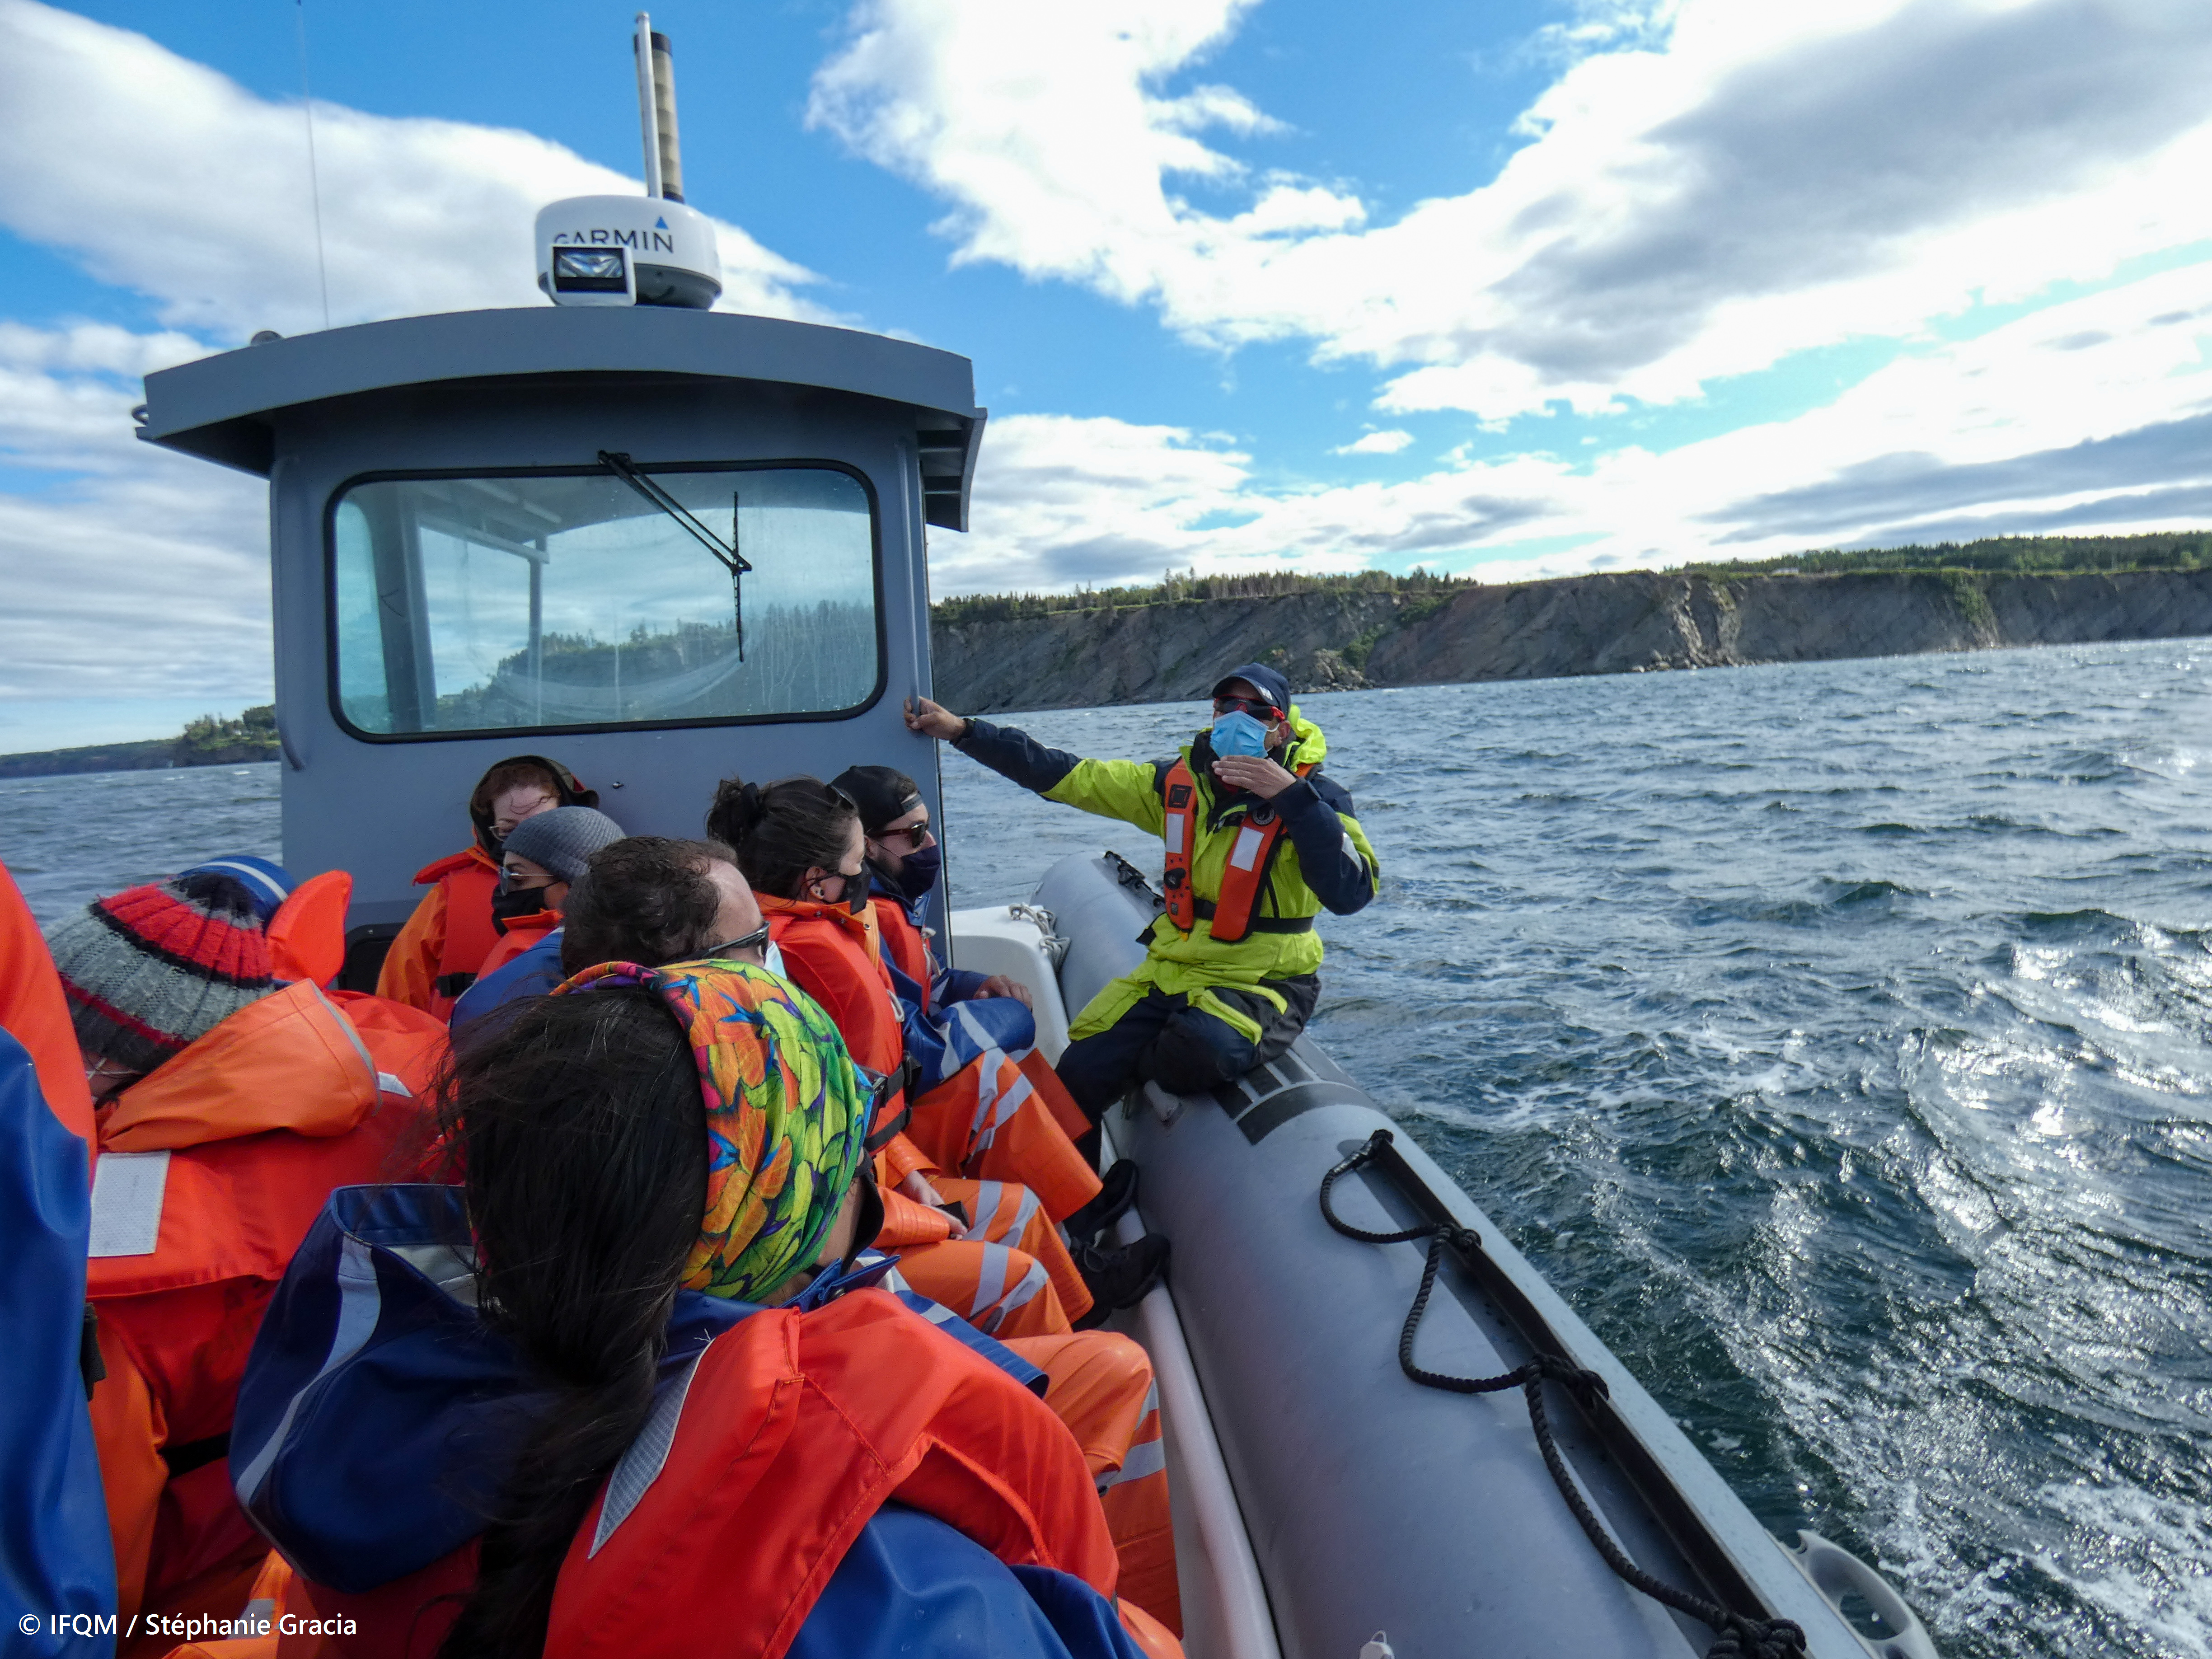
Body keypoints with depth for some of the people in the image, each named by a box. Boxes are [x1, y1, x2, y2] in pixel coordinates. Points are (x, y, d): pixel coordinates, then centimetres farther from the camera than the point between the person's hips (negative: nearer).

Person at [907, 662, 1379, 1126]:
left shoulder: (1310, 797, -11)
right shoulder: (1180, 781, 1)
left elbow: (1351, 892, -27)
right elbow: (1064, 777, 4)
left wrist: (1291, 795, -30)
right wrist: (960, 730, 1)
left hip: (1268, 984, -4)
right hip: (1176, 969, 4)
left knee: (1198, 1048, -35)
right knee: (1080, 1070, -10)